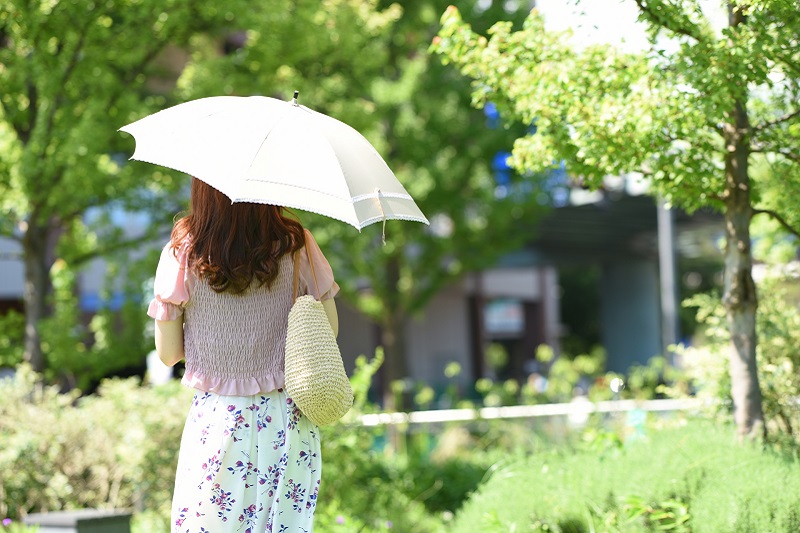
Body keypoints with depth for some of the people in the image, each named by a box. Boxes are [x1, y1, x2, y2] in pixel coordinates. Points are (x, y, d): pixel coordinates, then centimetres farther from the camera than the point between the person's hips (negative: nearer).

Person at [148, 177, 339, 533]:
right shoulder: (296, 246, -8)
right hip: (288, 423, 1)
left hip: (216, 421, -1)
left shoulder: (181, 254, -10)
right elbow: (329, 331, 3)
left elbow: (168, 353, -2)